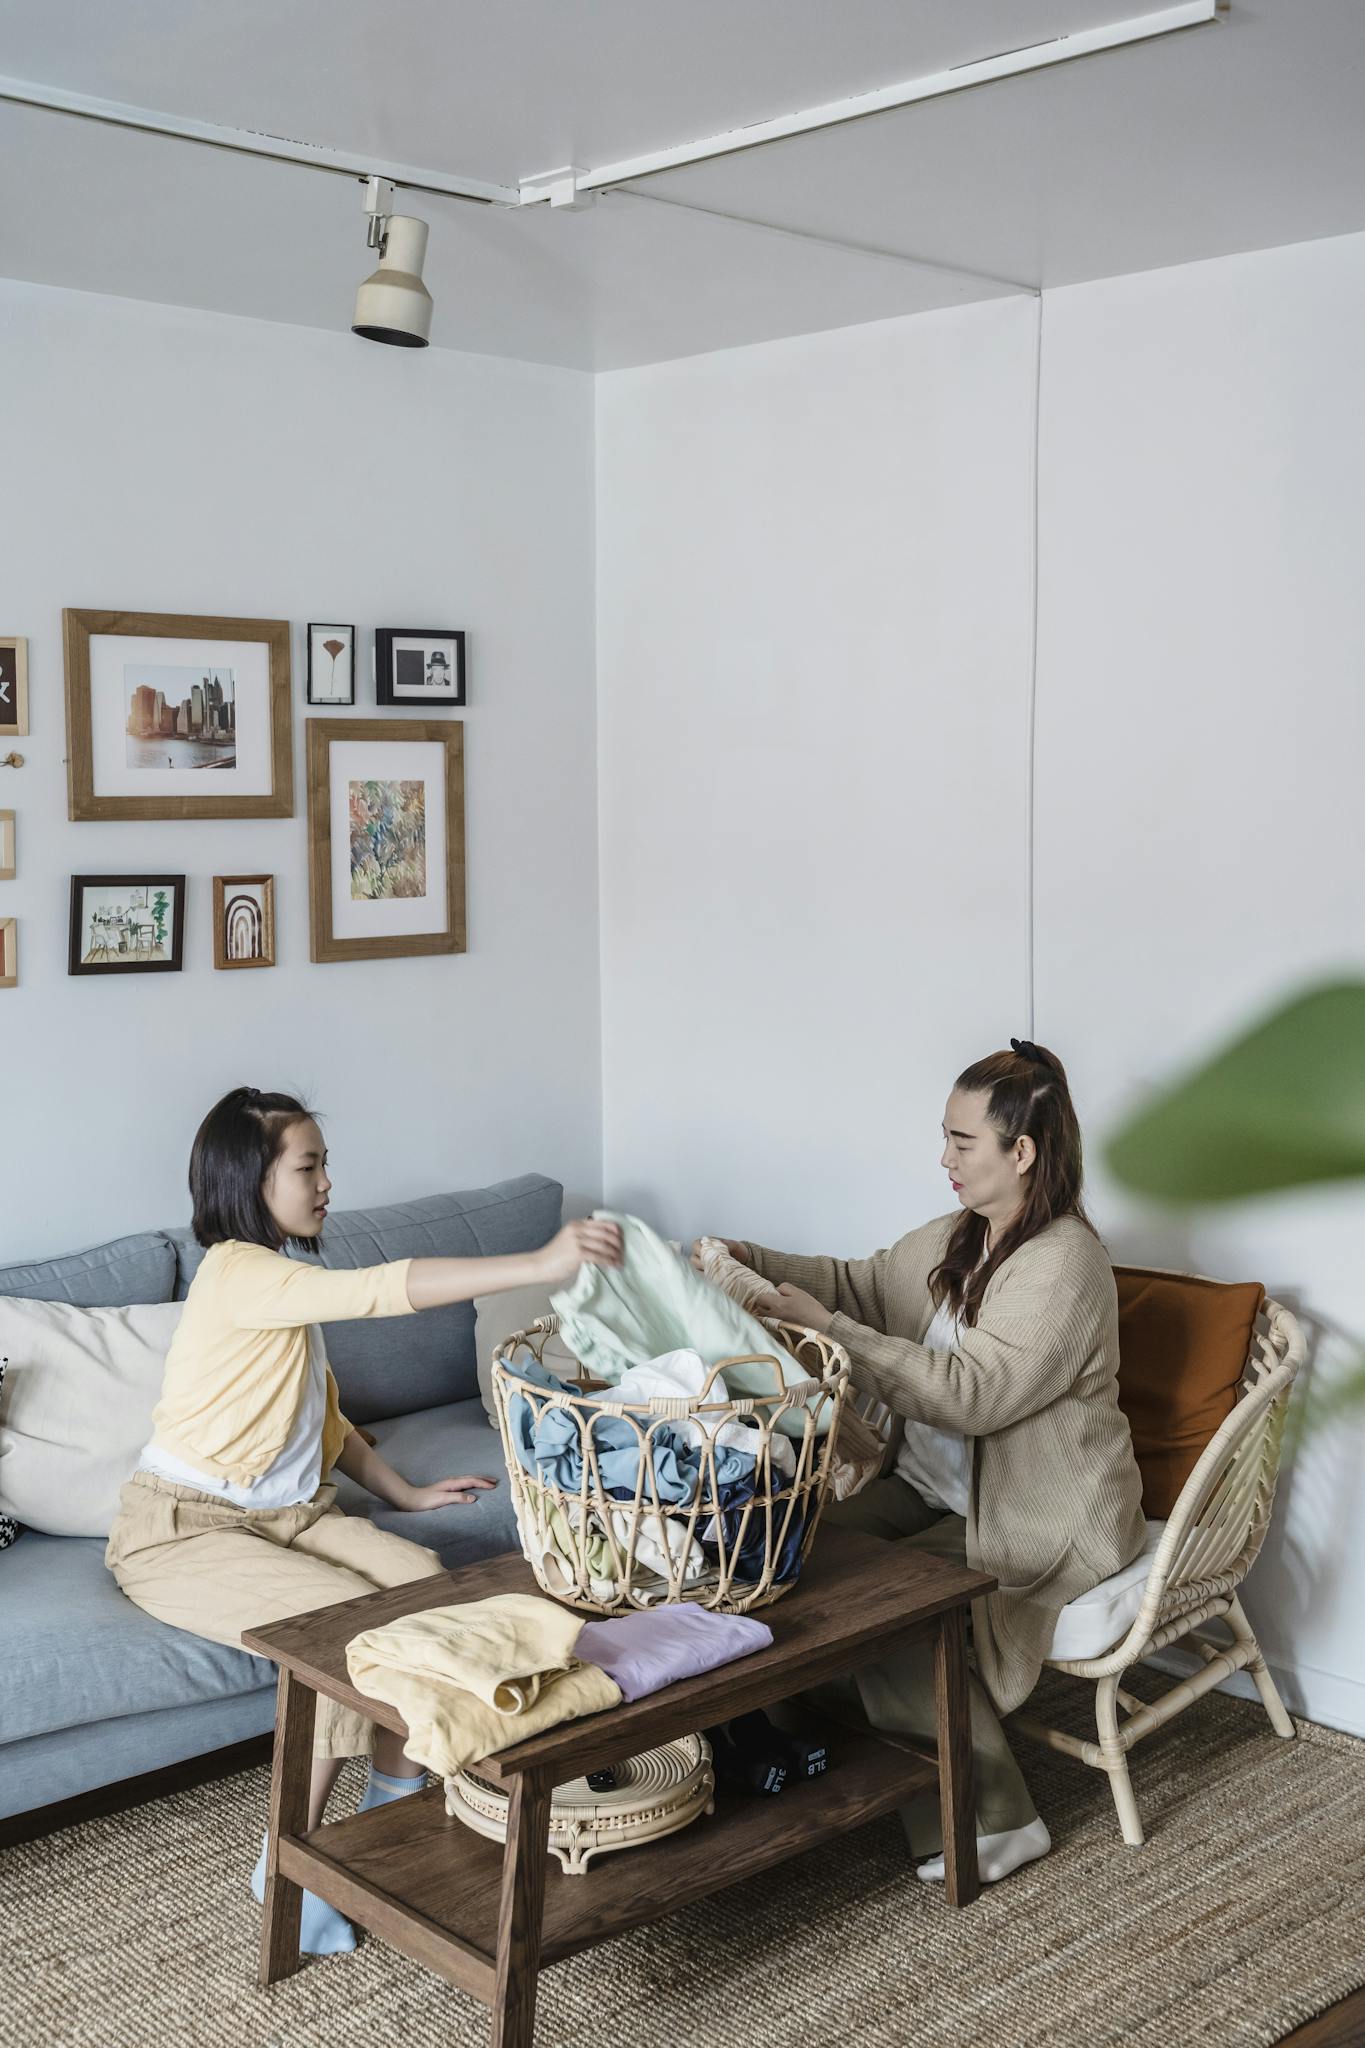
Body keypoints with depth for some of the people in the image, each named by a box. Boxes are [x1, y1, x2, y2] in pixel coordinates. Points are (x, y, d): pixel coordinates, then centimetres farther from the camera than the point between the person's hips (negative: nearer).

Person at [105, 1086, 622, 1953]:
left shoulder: (282, 1280, 13)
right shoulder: (238, 1272, -19)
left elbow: (324, 1419, 21)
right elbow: (381, 1289, -34)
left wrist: (408, 1492, 11)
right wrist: (540, 1265, -42)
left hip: (283, 1510, 8)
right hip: (181, 1528, -8)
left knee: (423, 1577, -17)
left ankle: (399, 1806, -4)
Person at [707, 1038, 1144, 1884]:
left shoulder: (1063, 1266, -22)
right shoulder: (957, 1238, 6)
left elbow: (968, 1393, -29)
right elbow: (865, 1283, 16)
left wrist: (826, 1327, -28)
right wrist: (756, 1263, 1)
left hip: (1044, 1520, -8)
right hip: (940, 1489, 8)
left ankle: (993, 1821, -10)